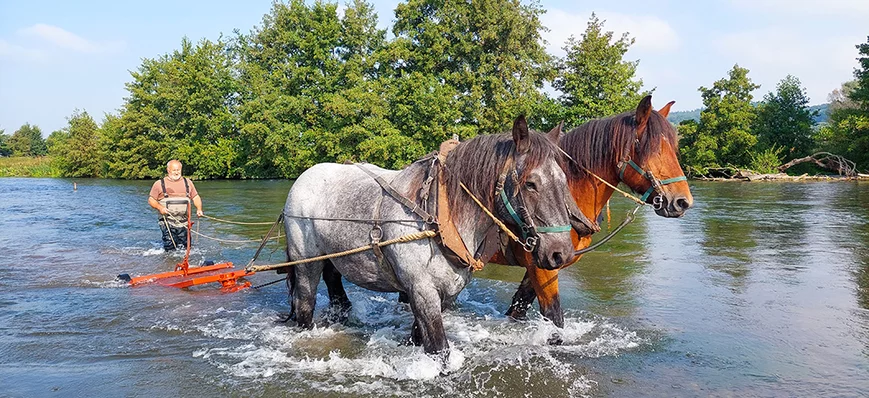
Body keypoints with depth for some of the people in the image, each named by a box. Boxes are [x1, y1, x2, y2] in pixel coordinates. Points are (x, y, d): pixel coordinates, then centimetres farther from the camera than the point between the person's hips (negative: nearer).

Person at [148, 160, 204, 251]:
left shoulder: (187, 182, 15)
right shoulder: (159, 184, 7)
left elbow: (195, 197, 16)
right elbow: (151, 200, 7)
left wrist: (199, 209, -3)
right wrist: (159, 207, -13)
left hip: (184, 222, 2)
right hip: (167, 221, -2)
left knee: (186, 247, -3)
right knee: (170, 248, -9)